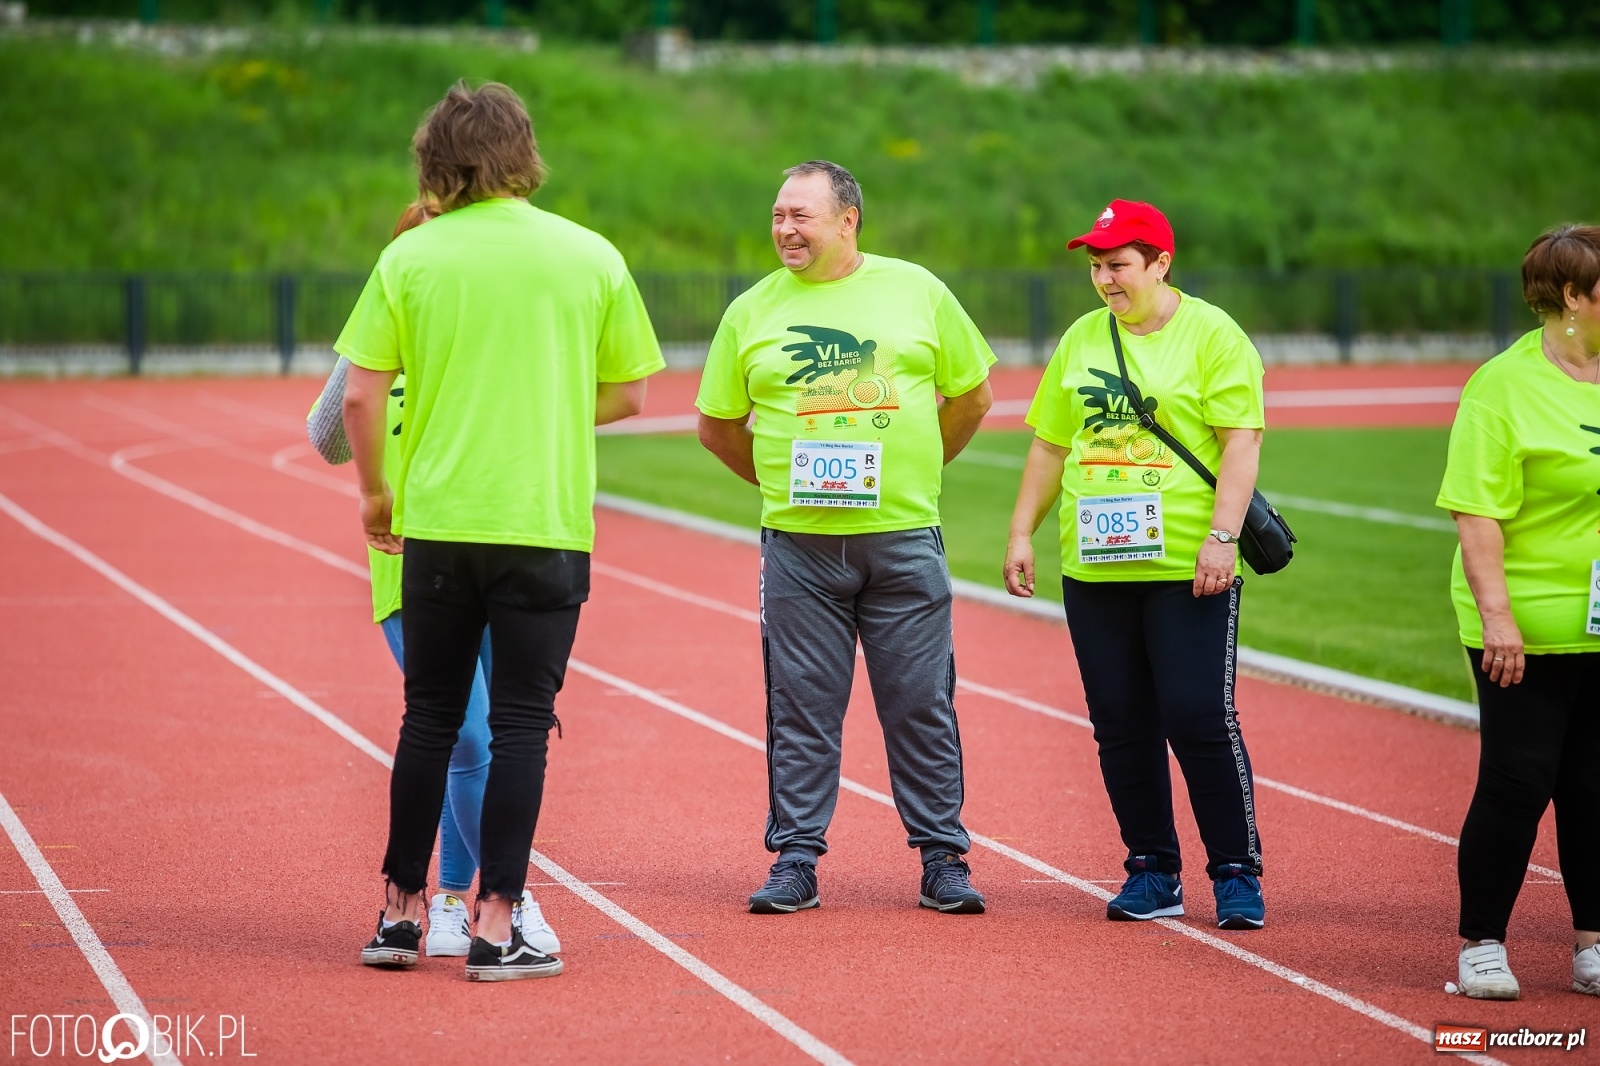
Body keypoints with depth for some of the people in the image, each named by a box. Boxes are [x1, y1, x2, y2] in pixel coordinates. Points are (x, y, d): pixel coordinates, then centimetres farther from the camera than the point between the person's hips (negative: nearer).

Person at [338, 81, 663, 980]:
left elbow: (360, 396, -4)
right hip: (547, 526, -1)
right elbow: (628, 396, 6)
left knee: (429, 720, 12)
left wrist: (375, 490, 11)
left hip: (436, 524, 1)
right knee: (521, 725, 3)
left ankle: (401, 914, 19)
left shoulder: (410, 257, -1)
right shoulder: (591, 256, 0)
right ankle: (497, 929, 2)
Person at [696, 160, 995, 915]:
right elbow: (716, 426, 14)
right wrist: (780, 480, 10)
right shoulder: (752, 312, 5)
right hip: (798, 544, 1)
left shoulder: (918, 292, 4)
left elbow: (971, 397, 13)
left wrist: (911, 473, 12)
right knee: (801, 708, 3)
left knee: (921, 705, 3)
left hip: (904, 540, 0)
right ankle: (795, 860, 10)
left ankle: (942, 859, 10)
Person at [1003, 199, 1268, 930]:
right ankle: (1152, 874, 16)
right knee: (1120, 725, 6)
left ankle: (1237, 874, 3)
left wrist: (1222, 536, -18)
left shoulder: (1212, 335, -3)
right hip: (1093, 568, 5)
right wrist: (1022, 532, 13)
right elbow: (1050, 443, 19)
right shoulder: (1082, 339, 13)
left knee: (1201, 721, -7)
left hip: (1187, 569, -5)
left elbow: (1241, 442, -9)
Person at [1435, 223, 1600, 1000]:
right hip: (1529, 630, -5)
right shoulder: (1503, 384, -11)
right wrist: (1495, 615, -22)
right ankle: (1481, 945, 10)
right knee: (1516, 785, -2)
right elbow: (1477, 512, -15)